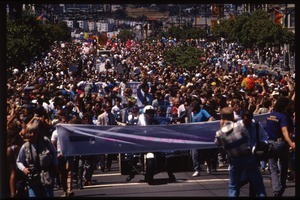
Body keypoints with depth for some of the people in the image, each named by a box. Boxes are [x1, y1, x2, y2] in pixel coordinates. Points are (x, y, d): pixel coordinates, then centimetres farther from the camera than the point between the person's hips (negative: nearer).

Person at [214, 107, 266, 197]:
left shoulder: (220, 133, -6)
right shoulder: (240, 125, -8)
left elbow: (217, 143, 14)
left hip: (235, 160, 1)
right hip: (248, 157, -1)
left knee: (233, 187, 12)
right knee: (258, 183, 10)